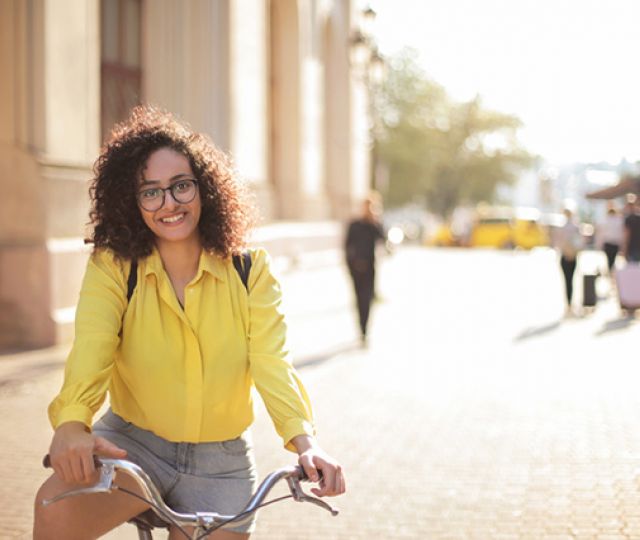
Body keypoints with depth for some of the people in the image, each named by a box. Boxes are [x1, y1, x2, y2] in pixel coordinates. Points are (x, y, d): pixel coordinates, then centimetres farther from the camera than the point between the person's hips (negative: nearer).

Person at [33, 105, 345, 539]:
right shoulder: (112, 268, -8)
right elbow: (90, 348, -25)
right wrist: (71, 423, -46)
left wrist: (305, 440, -34)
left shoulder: (250, 271, -4)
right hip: (133, 444, -2)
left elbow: (272, 362, -15)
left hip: (220, 465, 2)